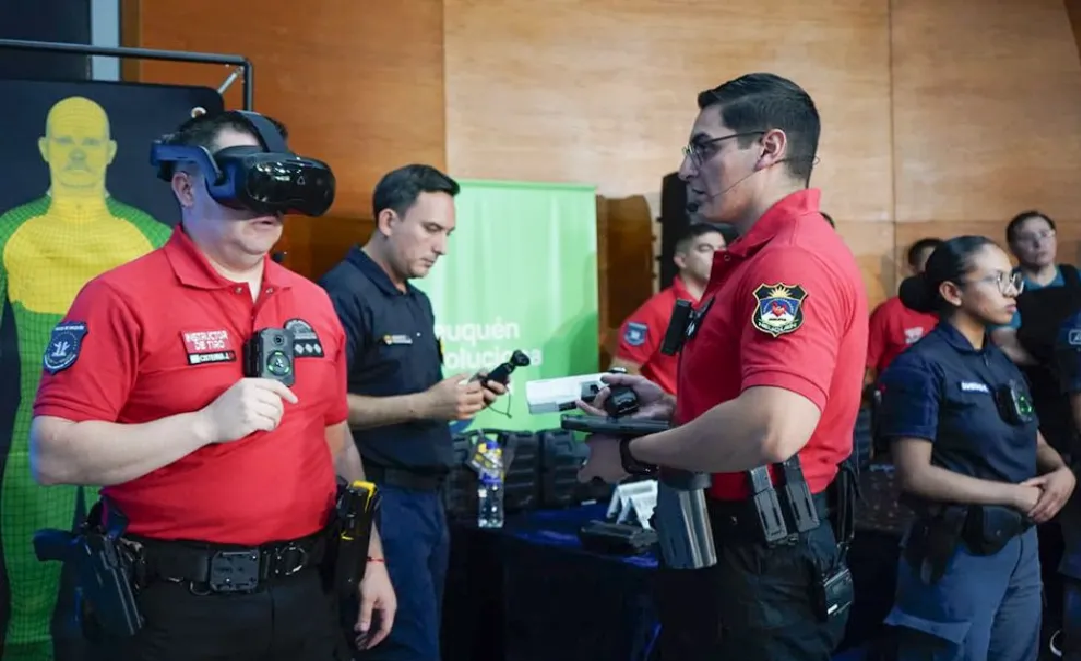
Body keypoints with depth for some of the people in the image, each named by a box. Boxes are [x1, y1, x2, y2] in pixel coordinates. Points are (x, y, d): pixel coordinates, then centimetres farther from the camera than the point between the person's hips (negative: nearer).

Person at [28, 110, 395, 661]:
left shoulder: (312, 302, 8)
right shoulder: (124, 299, -11)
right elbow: (52, 456, -18)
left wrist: (371, 557, 14)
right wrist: (205, 424, -25)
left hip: (304, 594, 6)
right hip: (179, 604, -5)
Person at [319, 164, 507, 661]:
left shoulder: (419, 302, 16)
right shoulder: (344, 293, -13)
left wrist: (460, 397, 3)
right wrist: (423, 405, -23)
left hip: (426, 495, 9)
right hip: (381, 499, -9)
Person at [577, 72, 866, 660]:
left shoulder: (792, 260, -22)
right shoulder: (766, 254, 13)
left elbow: (772, 429, -35)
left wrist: (632, 454, -20)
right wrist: (672, 407, 9)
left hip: (766, 561, -10)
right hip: (751, 543, 10)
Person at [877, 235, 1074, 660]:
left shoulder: (1003, 363, 9)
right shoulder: (922, 366, -15)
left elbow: (1036, 443, 17)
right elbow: (915, 475, -20)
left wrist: (1062, 472, -6)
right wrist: (1013, 495, -17)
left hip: (1022, 545, 8)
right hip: (960, 554, -8)